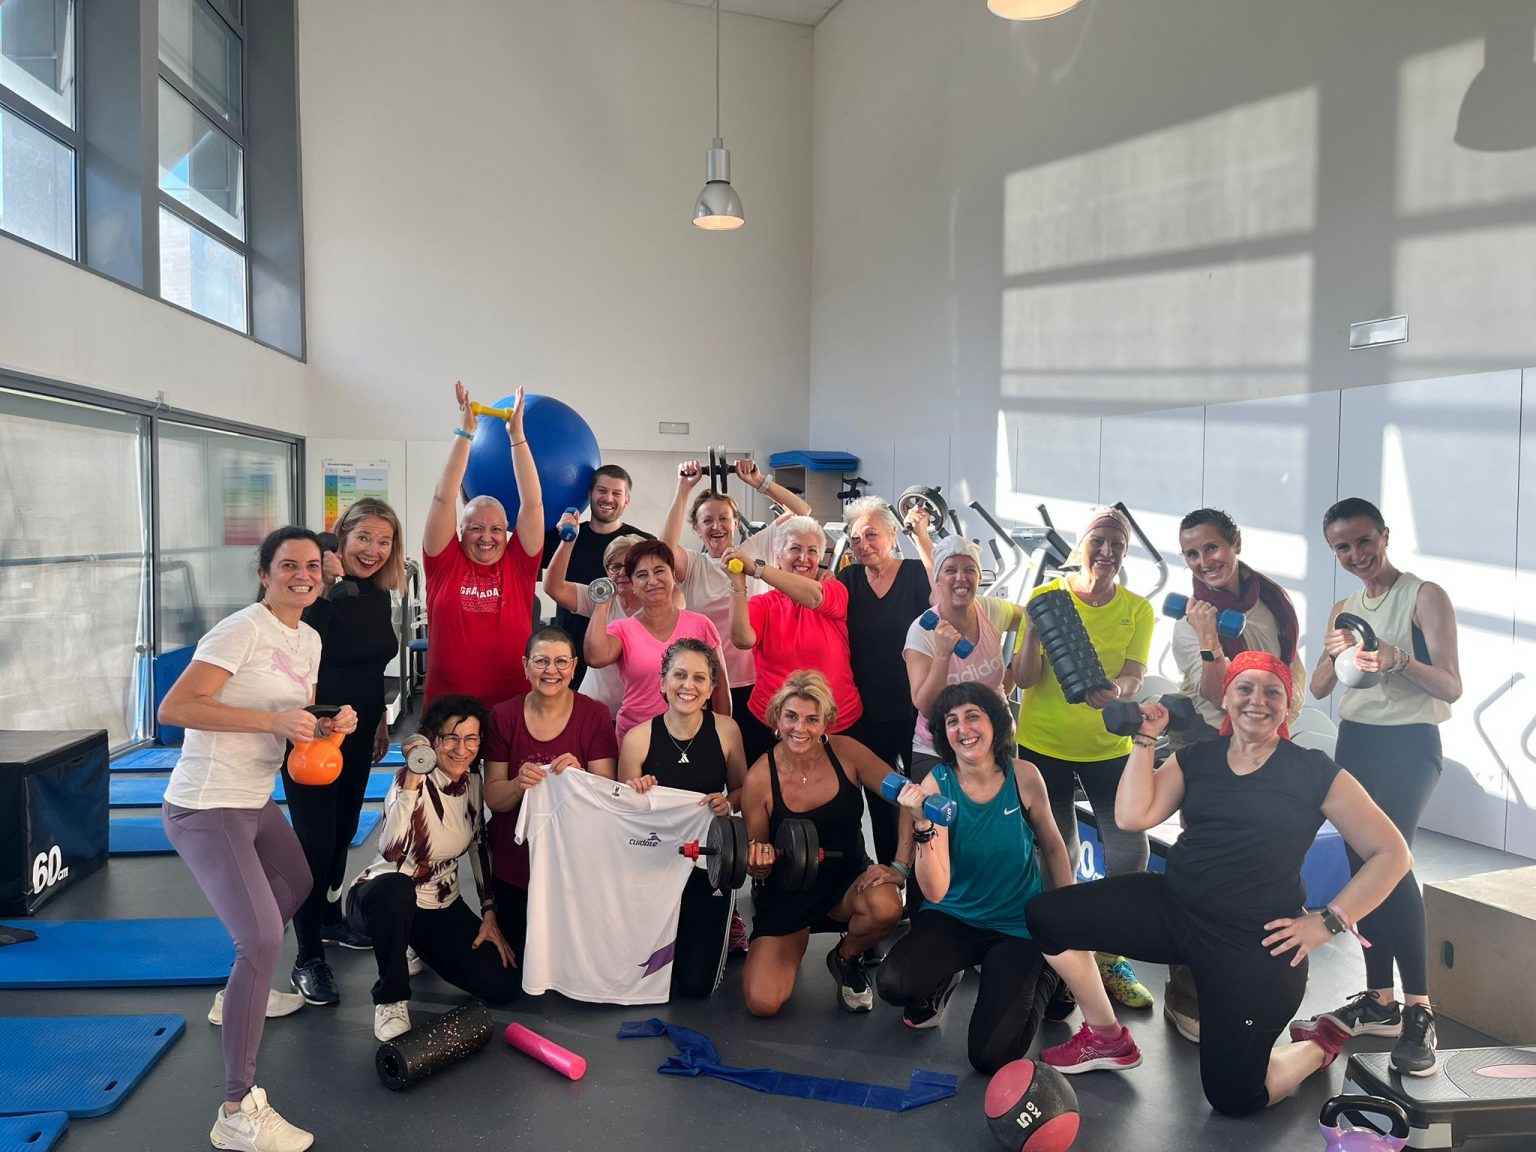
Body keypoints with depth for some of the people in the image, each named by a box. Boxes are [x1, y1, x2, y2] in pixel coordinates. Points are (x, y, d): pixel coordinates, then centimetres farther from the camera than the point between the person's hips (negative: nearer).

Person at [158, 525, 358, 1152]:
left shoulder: (309, 640, 9)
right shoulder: (243, 629, -17)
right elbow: (174, 707, -23)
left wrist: (330, 725, -3)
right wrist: (273, 720, -28)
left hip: (256, 803, 9)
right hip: (206, 810, -9)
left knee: (298, 885, 29)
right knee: (262, 940, -19)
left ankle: (240, 995, 52)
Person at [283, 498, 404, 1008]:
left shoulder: (378, 596, 5)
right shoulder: (320, 589, -18)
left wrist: (379, 719, 21)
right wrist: (323, 593, -36)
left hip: (355, 735, 7)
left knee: (342, 832, 19)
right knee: (317, 840, -6)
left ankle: (330, 919, 39)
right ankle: (308, 959, 5)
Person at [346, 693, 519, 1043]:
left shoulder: (473, 782, -3)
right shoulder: (411, 781, -22)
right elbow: (391, 853, -39)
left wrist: (490, 915, 5)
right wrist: (413, 779, -46)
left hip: (442, 908, 6)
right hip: (386, 899, -6)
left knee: (502, 986, -9)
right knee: (395, 887, -42)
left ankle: (421, 950, 19)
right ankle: (391, 1000, -17)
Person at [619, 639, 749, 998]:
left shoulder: (726, 730, -10)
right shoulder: (638, 738, -13)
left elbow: (742, 789, 7)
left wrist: (727, 802, -16)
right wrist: (636, 795, -24)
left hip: (707, 863, 0)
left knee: (697, 984, 0)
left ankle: (723, 929, 33)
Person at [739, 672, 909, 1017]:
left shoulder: (846, 752, -14)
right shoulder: (760, 778, -16)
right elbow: (755, 867, -5)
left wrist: (900, 866, -18)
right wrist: (758, 864, -28)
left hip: (847, 879, 1)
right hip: (786, 895, -1)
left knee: (885, 906, -34)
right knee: (762, 1003, -16)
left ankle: (846, 960, 3)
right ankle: (796, 939, 20)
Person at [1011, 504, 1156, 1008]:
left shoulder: (1137, 609, -1)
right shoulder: (1046, 595, -6)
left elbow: (1133, 677, -10)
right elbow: (1024, 679, -10)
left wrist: (1115, 693, -32)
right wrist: (1033, 631, -27)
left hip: (1108, 747, 2)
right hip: (1043, 744, -1)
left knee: (1130, 850, -4)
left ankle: (1111, 959, 17)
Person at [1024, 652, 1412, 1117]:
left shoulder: (1315, 772, -1)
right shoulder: (1194, 758, 8)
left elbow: (1392, 854, 1)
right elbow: (1132, 816, -4)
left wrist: (1329, 922, -6)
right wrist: (1145, 738, -2)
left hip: (1256, 941, -3)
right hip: (1170, 906, 4)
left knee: (1234, 1098, -4)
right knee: (1046, 915, -12)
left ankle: (1322, 1044, 28)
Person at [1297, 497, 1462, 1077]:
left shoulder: (1425, 596, -6)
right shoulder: (1343, 609, 12)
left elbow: (1451, 687, -11)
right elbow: (1317, 689, 6)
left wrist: (1399, 660, -28)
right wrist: (1333, 656, -14)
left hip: (1409, 743, -6)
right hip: (1354, 741, 6)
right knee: (1361, 863, 6)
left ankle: (1419, 1013, -15)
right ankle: (1379, 1002, 16)